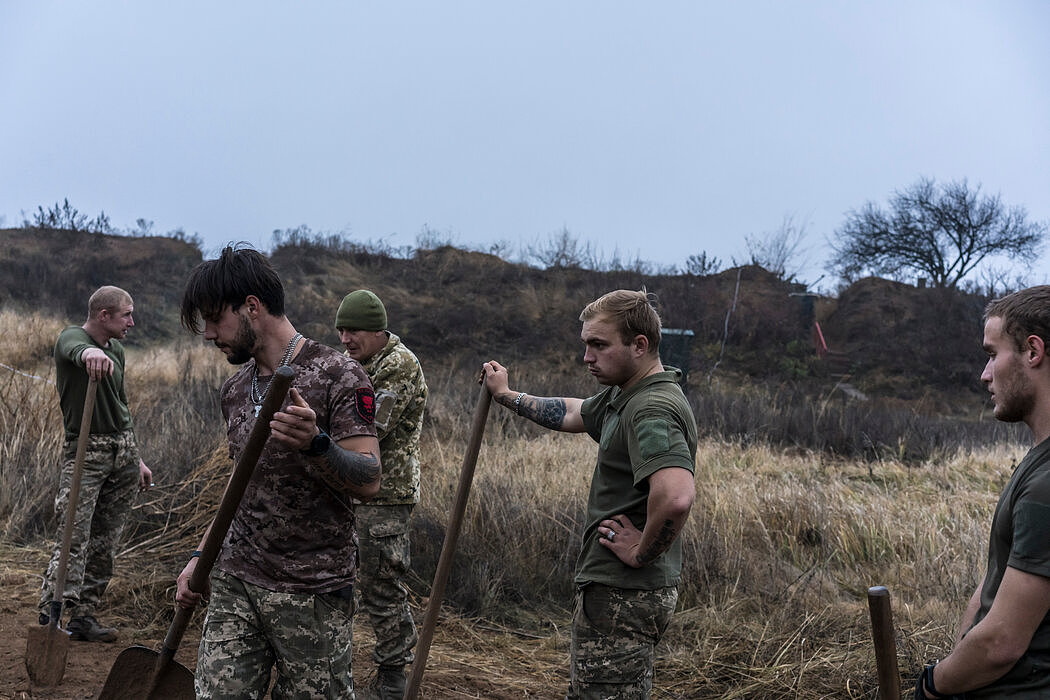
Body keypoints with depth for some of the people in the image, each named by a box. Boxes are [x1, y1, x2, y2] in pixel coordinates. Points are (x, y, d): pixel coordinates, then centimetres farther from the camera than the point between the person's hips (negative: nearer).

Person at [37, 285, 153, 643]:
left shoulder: (116, 350, 16)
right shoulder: (71, 337, -7)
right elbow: (76, 349, -35)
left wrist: (137, 459, 25)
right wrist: (90, 352, -60)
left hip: (124, 451, 7)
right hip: (85, 451, -7)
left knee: (105, 542, 5)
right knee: (74, 539, -14)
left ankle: (83, 616, 11)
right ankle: (50, 618, -12)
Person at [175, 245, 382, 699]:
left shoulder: (336, 376, -9)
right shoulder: (235, 390, 13)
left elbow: (367, 482, -15)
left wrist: (316, 444, -32)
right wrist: (201, 556, 15)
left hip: (313, 592, -5)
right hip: (235, 581, 6)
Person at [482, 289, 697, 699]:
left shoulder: (652, 409, -22)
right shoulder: (623, 395, 12)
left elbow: (675, 497, -39)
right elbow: (571, 414, 32)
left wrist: (642, 553, -24)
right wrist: (505, 395, 41)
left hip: (622, 596, -11)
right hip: (613, 589, 11)